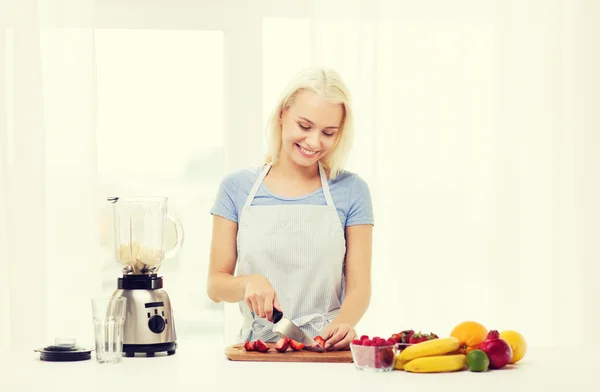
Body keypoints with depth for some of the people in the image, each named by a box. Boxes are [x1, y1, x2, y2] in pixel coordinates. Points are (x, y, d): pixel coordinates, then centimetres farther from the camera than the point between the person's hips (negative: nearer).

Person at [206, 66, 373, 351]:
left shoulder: (351, 191, 5)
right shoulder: (237, 188, 8)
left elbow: (358, 287, 3)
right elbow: (216, 284, 9)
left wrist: (343, 323, -18)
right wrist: (248, 283, -12)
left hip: (327, 350, 0)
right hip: (256, 349, 0)